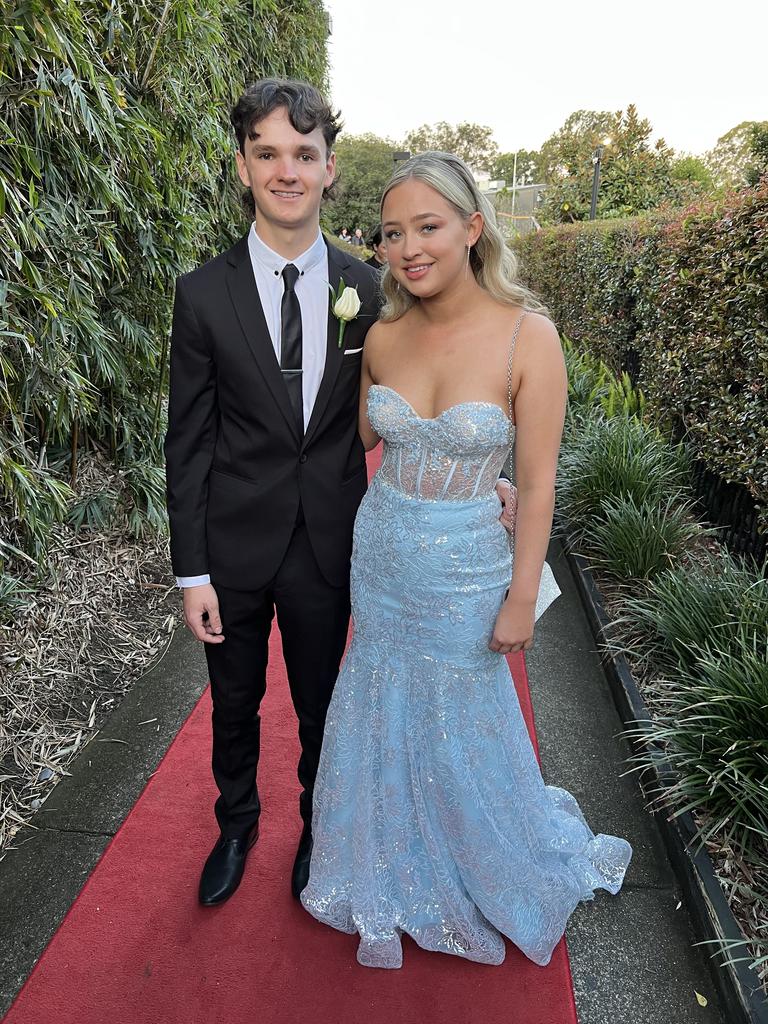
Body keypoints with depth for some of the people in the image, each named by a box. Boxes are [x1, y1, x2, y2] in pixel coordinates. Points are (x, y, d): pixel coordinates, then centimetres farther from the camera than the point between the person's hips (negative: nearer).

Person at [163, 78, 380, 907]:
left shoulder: (365, 289, -3)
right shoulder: (204, 294, -6)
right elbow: (188, 442, -5)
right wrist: (191, 571, -6)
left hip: (329, 548, 1)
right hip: (235, 547, 0)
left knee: (321, 706, 19)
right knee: (234, 706, 20)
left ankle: (317, 828, 47)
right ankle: (236, 823, 48)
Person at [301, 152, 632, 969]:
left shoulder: (528, 336, -19)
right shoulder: (383, 335, -6)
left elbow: (537, 482, -14)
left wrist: (522, 598, -11)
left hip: (465, 570, -4)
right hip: (379, 556, 5)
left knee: (465, 723, 16)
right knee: (385, 712, 21)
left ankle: (516, 857, 50)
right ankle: (396, 864, 51)